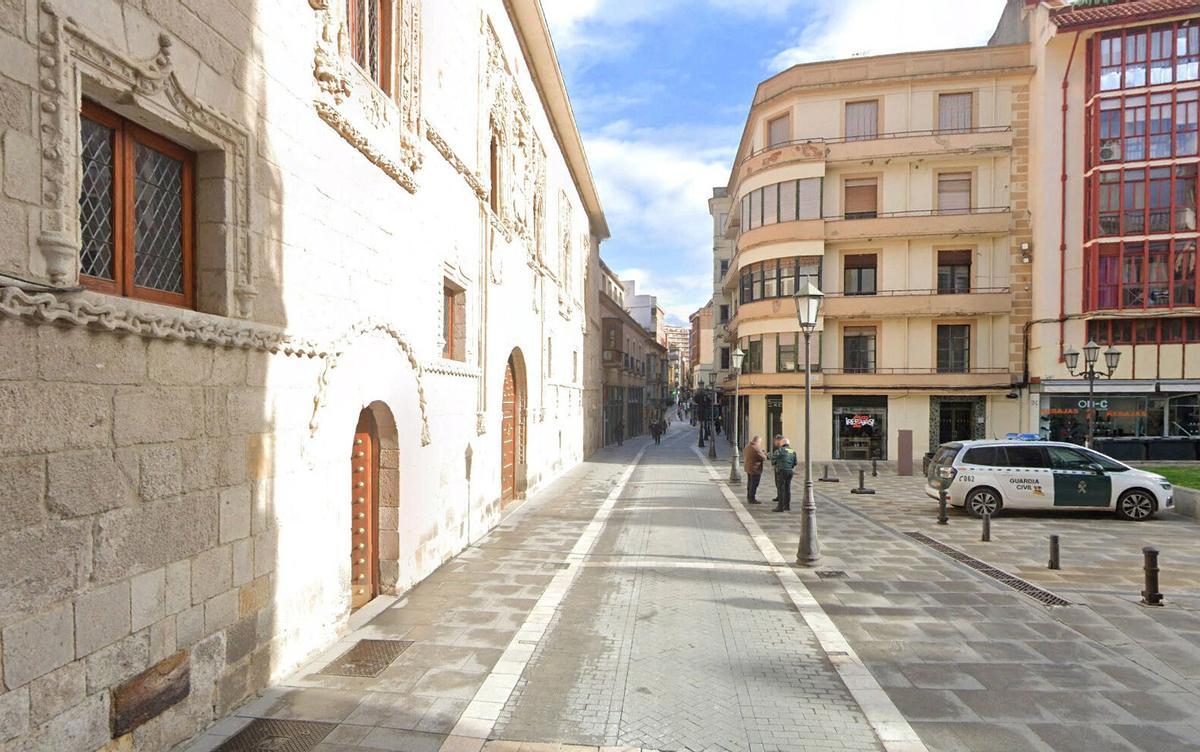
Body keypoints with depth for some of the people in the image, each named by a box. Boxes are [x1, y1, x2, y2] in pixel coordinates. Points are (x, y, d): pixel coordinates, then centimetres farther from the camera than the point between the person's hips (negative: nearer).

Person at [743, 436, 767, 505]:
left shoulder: (747, 446, 7)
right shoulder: (756, 448, -22)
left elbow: (744, 456, 17)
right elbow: (763, 458, -16)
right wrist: (764, 454, 2)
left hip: (748, 468, 9)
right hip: (755, 469, -9)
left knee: (749, 483, 19)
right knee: (754, 485, -1)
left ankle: (749, 498, 28)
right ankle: (752, 499, 3)